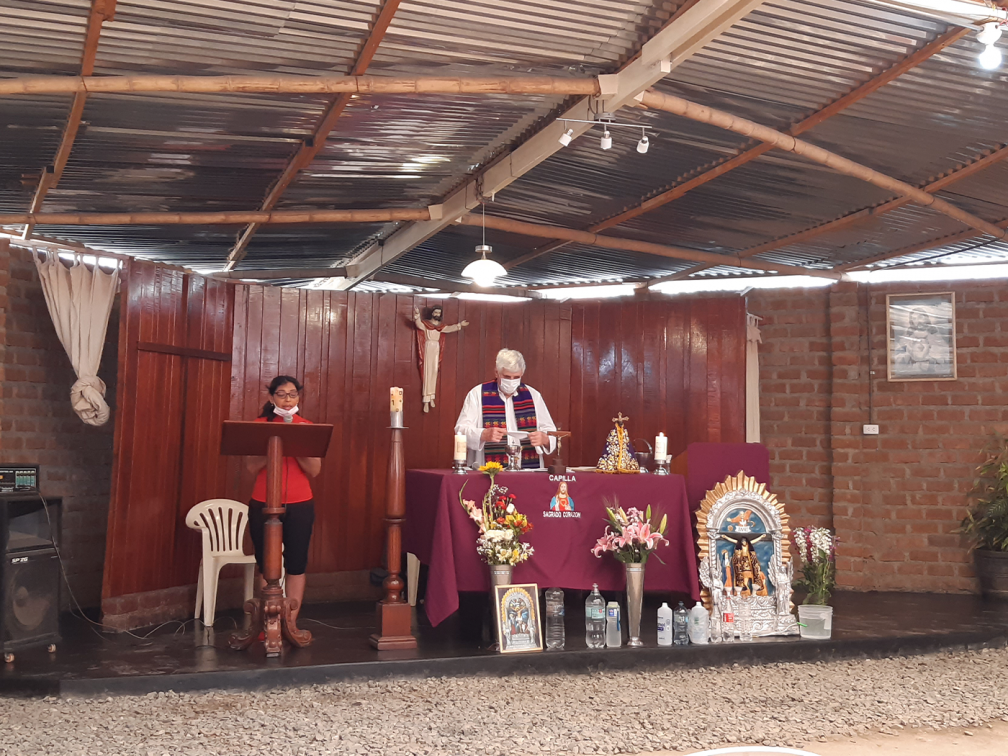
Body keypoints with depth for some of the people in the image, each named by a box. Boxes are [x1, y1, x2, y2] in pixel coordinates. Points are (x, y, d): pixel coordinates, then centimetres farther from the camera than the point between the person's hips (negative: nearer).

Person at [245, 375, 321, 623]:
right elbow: (252, 467, -4)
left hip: (299, 506, 0)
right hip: (263, 505, 0)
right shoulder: (260, 425, 3)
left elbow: (314, 470, -2)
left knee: (296, 565, -1)